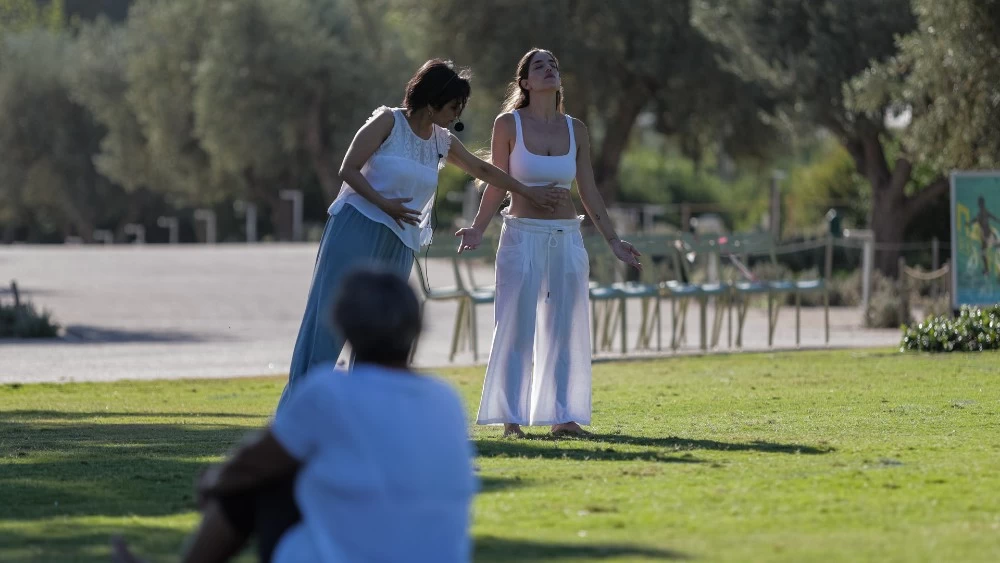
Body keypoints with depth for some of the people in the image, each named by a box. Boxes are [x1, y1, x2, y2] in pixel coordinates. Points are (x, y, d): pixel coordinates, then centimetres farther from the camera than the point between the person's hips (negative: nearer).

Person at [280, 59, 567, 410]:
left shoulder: (442, 142, 13)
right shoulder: (389, 122, -5)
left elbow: (482, 169, 28)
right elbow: (348, 170, -9)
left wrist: (529, 193, 33)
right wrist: (384, 204, -19)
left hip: (398, 244, 6)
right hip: (357, 228, -6)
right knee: (329, 316, -9)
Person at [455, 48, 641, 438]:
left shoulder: (576, 130, 7)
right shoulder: (509, 125, -2)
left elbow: (589, 193, 11)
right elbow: (497, 187, -1)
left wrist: (613, 241, 10)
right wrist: (477, 230, -13)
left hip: (567, 237, 4)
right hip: (522, 234, -4)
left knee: (565, 329, 4)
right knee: (518, 328, -3)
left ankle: (562, 416, 8)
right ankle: (511, 418, 0)